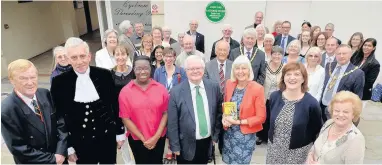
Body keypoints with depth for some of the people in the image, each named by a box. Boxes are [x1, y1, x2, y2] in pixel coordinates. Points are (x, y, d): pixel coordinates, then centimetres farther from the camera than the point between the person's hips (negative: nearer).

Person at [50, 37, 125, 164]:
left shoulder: (104, 75, -7)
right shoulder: (60, 82, -9)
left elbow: (115, 105, 1)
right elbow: (59, 116, -3)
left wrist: (120, 132, 5)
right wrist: (67, 146, -1)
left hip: (107, 137, 1)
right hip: (80, 143, -1)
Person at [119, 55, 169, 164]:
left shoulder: (161, 89, -5)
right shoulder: (125, 91, -9)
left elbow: (165, 113, -4)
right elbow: (126, 119, -8)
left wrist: (156, 136, -10)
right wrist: (143, 139, -10)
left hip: (159, 138, 1)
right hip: (137, 139, -1)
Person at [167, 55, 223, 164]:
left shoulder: (214, 87, -4)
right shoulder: (176, 92, -14)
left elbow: (218, 112, 6)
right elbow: (172, 123, -10)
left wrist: (216, 135, 6)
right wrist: (175, 146, -7)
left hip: (207, 142, 3)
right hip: (187, 144, -3)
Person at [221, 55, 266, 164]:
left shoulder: (257, 89, -17)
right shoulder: (229, 84, -3)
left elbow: (261, 117, -13)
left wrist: (239, 122, -18)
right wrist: (224, 118, -9)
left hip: (246, 135, -4)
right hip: (229, 133, 4)